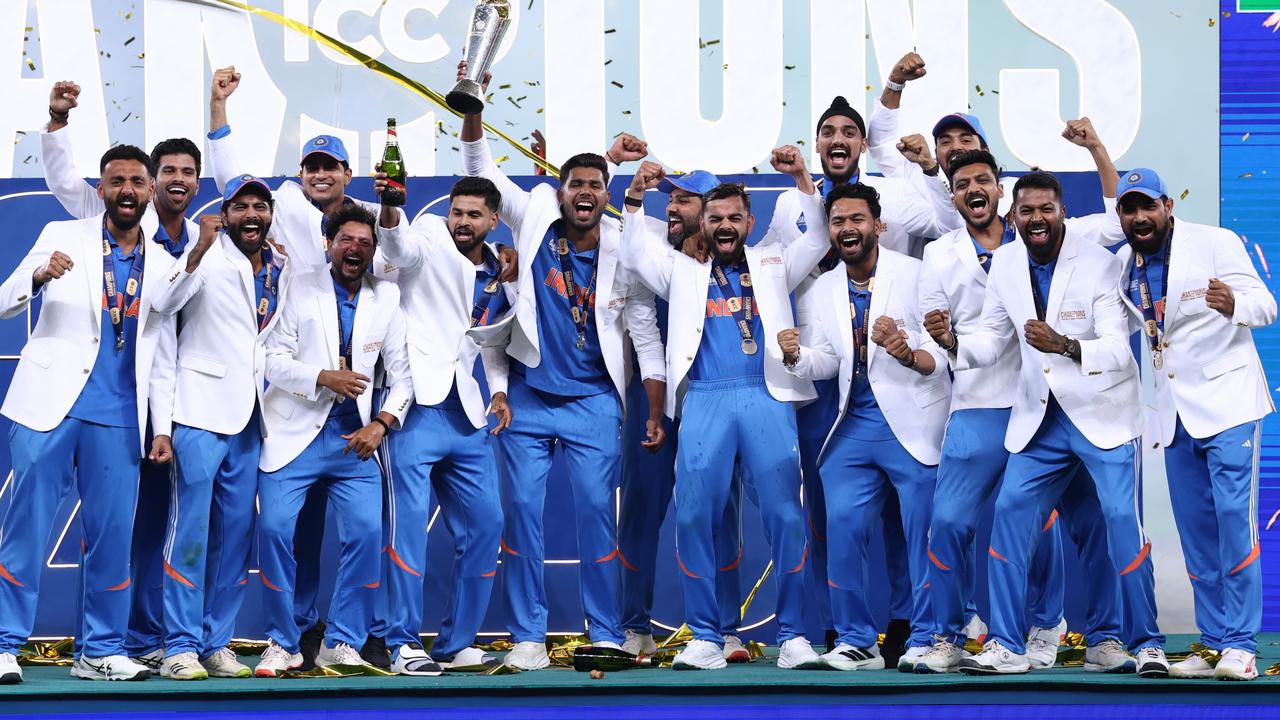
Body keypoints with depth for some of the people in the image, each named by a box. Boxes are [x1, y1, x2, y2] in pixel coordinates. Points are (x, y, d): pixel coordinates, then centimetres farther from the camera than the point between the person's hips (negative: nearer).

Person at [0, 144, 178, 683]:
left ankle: (102, 650, 10)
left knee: (113, 535, 2)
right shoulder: (62, 237, 6)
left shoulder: (162, 264, 13)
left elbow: (162, 355, 15)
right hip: (50, 405, -3)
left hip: (118, 420, 3)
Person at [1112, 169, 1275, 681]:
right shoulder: (1123, 264, 9)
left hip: (1226, 401, -6)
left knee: (1234, 518, -14)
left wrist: (1234, 304, -35)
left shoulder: (1215, 243, -7)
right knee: (1196, 531, 7)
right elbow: (1118, 326, 26)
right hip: (1175, 413, 6)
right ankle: (1213, 644, 12)